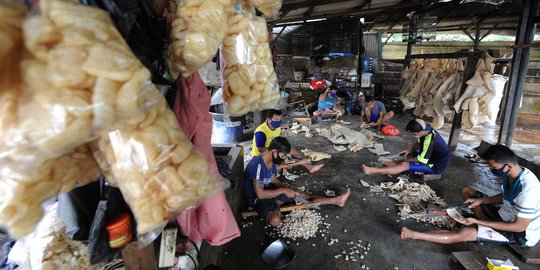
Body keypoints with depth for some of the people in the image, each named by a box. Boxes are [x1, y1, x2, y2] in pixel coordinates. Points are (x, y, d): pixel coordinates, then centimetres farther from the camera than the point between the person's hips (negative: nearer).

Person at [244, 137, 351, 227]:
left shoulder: (271, 161, -3)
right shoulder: (258, 165, -32)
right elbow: (260, 194, -31)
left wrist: (288, 190, -6)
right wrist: (283, 190, -25)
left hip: (269, 191, 8)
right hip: (258, 198, -8)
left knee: (300, 196, 6)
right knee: (275, 220, -34)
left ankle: (335, 200, 15)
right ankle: (276, 206, -1)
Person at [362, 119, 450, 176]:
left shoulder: (430, 140, -36)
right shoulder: (426, 129, -9)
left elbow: (421, 160, -27)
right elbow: (419, 143, 11)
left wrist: (407, 159, -12)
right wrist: (410, 149, -5)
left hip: (436, 166, -10)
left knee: (404, 165, -21)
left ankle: (372, 170, -25)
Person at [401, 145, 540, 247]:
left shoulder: (527, 189, -34)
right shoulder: (510, 174, -8)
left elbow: (519, 227, -28)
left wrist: (478, 222, -27)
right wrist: (481, 200, -5)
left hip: (522, 233, -9)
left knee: (464, 233, -26)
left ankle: (413, 235, -24)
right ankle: (487, 226, 1)